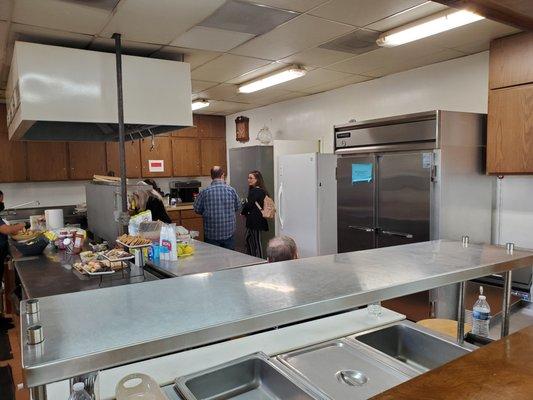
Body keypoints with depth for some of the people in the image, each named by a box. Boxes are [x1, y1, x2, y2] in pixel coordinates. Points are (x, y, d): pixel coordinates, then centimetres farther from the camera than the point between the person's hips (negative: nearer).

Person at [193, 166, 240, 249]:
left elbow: (197, 209, -1)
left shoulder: (205, 192, -10)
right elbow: (237, 207, 4)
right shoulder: (231, 190, -7)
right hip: (229, 232, 1)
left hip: (211, 234, -1)